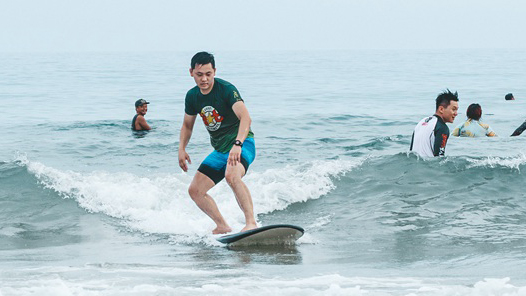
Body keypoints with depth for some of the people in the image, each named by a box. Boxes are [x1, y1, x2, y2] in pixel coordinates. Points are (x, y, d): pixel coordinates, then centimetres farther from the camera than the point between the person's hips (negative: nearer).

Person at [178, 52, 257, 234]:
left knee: (231, 175, -38)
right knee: (195, 191, 4)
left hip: (242, 145, -8)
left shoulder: (226, 89, -18)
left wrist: (237, 144, -47)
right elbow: (187, 125, 21)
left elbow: (245, 118, -32)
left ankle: (251, 223, -40)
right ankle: (222, 226, 14)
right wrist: (182, 149, 6)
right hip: (220, 150, 8)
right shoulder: (192, 96, 3)